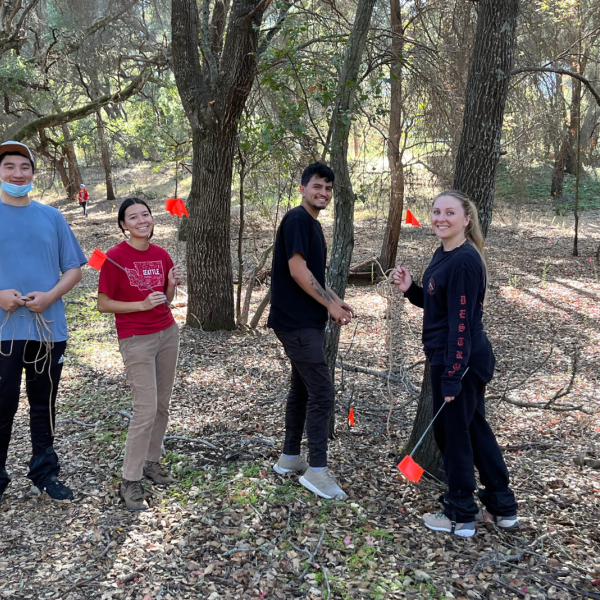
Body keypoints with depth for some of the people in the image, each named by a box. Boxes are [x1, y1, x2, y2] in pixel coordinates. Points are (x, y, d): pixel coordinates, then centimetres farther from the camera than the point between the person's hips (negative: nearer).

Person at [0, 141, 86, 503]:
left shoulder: (52, 217, 7)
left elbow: (74, 270, 7)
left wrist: (50, 296, -10)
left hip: (48, 328, 2)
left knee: (45, 406, 13)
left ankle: (45, 473, 27)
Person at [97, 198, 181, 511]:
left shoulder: (161, 255, 5)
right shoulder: (115, 257, -12)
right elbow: (103, 304, -9)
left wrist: (172, 283, -7)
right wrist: (142, 304, -19)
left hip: (167, 333, 6)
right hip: (136, 340, -6)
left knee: (162, 405, 11)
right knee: (146, 409, -9)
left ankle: (151, 461, 28)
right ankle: (130, 480, 4)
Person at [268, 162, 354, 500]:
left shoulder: (313, 225, 17)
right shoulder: (297, 220, -13)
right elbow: (297, 270, -20)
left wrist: (337, 302, 9)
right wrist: (331, 305, -13)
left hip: (307, 322, 10)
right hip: (298, 323, -10)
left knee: (302, 388, 15)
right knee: (322, 393, -9)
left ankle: (290, 458, 26)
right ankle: (317, 470, 0)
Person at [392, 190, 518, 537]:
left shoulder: (464, 261, -21)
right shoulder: (444, 255, 9)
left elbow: (461, 322, -23)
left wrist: (452, 376, -22)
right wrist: (411, 289, 2)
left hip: (461, 361, -10)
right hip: (467, 360, 10)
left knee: (453, 434, 5)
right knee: (475, 429, 19)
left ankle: (461, 517, 23)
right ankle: (503, 508, 34)